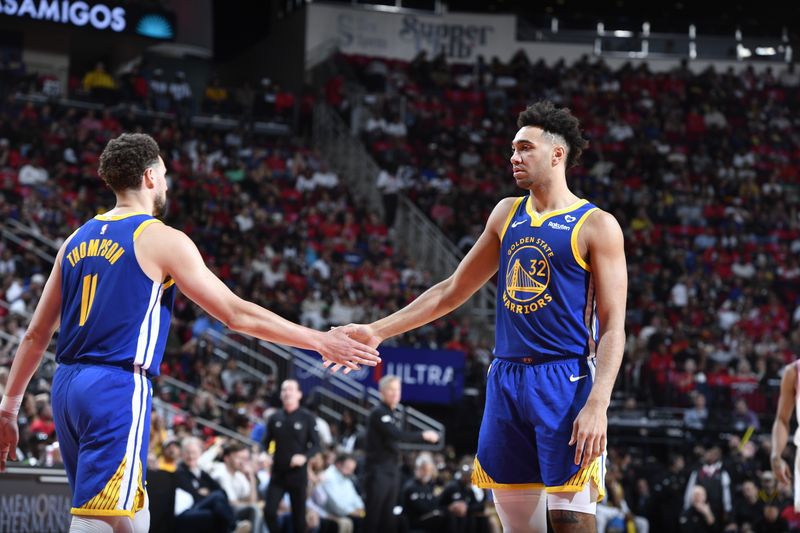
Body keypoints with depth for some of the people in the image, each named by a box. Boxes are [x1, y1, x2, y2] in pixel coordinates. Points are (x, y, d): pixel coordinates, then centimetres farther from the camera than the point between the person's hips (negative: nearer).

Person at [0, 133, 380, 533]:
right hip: (118, 388, -8)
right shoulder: (162, 240, -5)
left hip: (67, 386, 8)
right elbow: (237, 314, -5)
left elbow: (37, 334, 15)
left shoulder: (77, 240, 14)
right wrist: (321, 341, 2)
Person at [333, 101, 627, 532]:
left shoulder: (596, 226, -4)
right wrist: (377, 331, 15)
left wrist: (597, 405, -21)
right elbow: (451, 292, 21)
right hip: (506, 381, 6)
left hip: (565, 383, -6)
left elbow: (613, 327, -9)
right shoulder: (507, 214, 14)